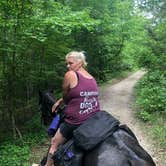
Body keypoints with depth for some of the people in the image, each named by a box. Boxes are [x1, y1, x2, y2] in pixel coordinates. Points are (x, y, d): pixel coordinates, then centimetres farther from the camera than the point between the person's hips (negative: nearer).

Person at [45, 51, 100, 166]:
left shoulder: (70, 75, -12)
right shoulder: (92, 78, 10)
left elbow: (65, 97, -2)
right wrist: (59, 101, 23)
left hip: (76, 123, -7)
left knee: (54, 143, 15)